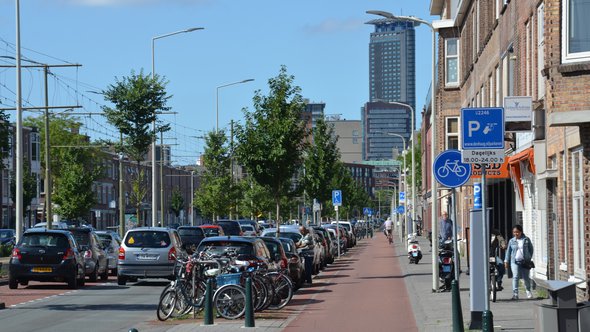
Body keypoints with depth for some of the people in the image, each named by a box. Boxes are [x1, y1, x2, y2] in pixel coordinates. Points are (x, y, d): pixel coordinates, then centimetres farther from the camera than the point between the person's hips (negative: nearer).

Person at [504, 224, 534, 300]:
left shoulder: (526, 240, 4)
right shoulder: (511, 241, 6)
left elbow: (531, 249, 12)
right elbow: (508, 251, 10)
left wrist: (529, 258, 6)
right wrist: (506, 261, 6)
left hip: (525, 262, 0)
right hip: (515, 261, 0)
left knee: (526, 278, 6)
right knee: (515, 277, -11)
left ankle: (528, 291, 30)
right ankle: (515, 293, -10)